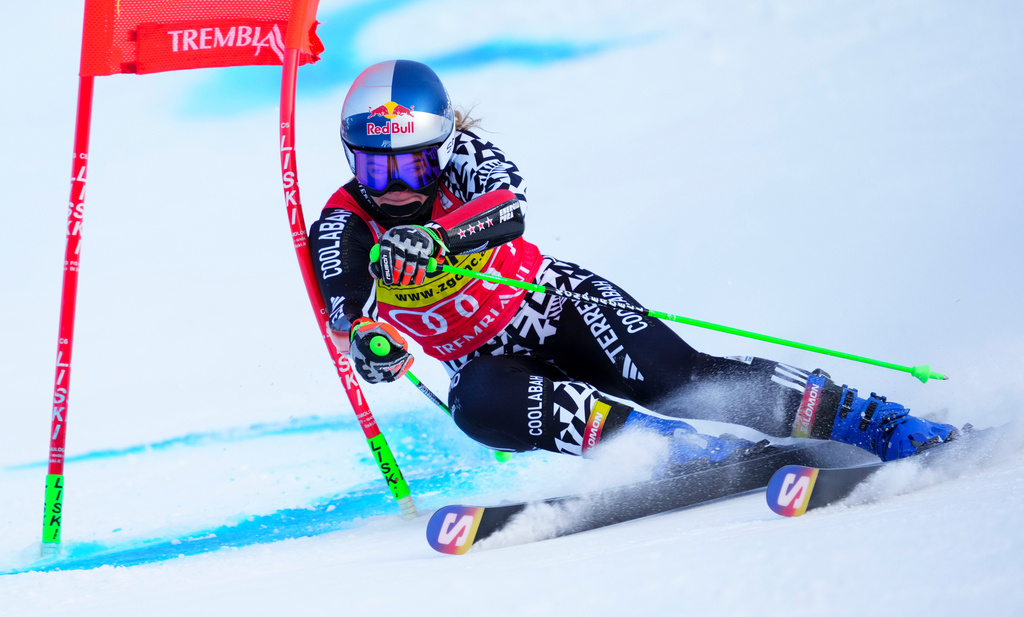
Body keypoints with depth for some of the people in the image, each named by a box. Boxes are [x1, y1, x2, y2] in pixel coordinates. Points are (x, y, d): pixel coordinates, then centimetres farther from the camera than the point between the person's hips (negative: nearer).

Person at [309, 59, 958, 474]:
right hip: (486, 359, 2)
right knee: (479, 401, -34)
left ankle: (869, 421, -19)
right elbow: (345, 306, -23)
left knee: (676, 378, -24)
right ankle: (689, 449, -38)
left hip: (551, 305, -2)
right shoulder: (342, 226, -6)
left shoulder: (461, 154, -11)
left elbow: (508, 208, -33)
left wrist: (433, 237, -52)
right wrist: (369, 341, -47)